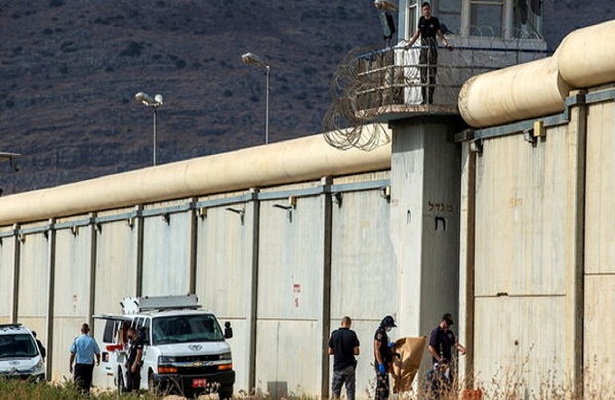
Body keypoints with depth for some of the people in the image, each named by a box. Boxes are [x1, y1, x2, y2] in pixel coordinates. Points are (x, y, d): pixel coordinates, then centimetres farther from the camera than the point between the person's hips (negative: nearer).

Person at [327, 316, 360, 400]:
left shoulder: (334, 334, -2)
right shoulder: (352, 334, -6)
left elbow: (329, 351, 2)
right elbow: (356, 351, -8)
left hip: (337, 367, 1)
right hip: (349, 367, -1)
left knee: (335, 390, 7)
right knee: (350, 389, 5)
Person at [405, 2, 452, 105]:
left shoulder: (435, 20, 3)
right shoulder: (421, 20, 12)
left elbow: (440, 34, 1)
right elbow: (417, 34, 15)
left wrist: (446, 44, -13)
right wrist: (409, 44, 6)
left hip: (432, 47, -4)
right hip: (423, 47, 4)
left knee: (432, 72, -9)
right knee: (423, 72, 2)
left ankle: (430, 99, -10)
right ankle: (424, 98, 6)